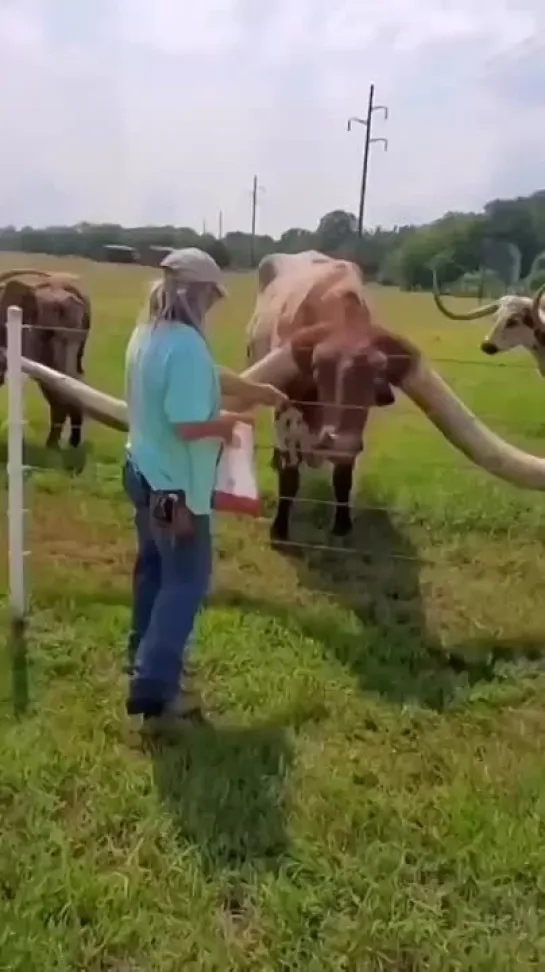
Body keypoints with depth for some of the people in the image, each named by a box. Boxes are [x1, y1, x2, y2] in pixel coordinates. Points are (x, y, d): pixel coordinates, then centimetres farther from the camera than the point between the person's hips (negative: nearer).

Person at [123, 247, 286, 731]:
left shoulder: (148, 333, 7)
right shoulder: (186, 345, -25)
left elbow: (213, 377, 16)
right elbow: (189, 425, -30)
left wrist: (263, 392, 20)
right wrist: (229, 421, -12)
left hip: (145, 474, 10)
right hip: (177, 486, -10)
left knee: (154, 567, 22)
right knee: (187, 580, 1)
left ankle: (147, 658, 37)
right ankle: (155, 689, 4)